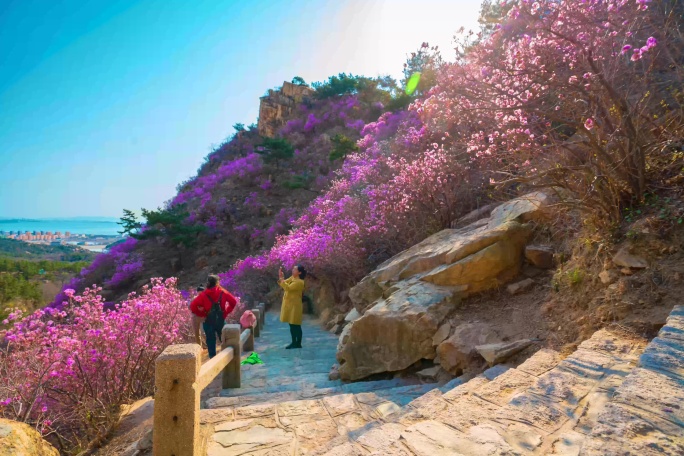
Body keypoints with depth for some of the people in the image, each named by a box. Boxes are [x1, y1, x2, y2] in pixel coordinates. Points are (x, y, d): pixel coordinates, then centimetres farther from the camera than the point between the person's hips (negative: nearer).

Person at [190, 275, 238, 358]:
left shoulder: (204, 295, -8)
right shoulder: (222, 292, -3)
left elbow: (193, 306, -14)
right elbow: (234, 302, 1)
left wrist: (202, 314, -3)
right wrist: (226, 312, 6)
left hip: (208, 321, -1)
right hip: (221, 320, 1)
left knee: (211, 341, 9)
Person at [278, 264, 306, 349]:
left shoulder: (299, 282, -18)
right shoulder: (291, 278, 10)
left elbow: (288, 288, -28)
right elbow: (284, 284, 10)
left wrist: (282, 278, -23)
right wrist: (280, 277, -6)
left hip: (295, 305, -9)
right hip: (289, 304, 9)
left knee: (296, 325, -1)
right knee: (291, 325, 14)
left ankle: (298, 343, 8)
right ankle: (294, 342, 23)